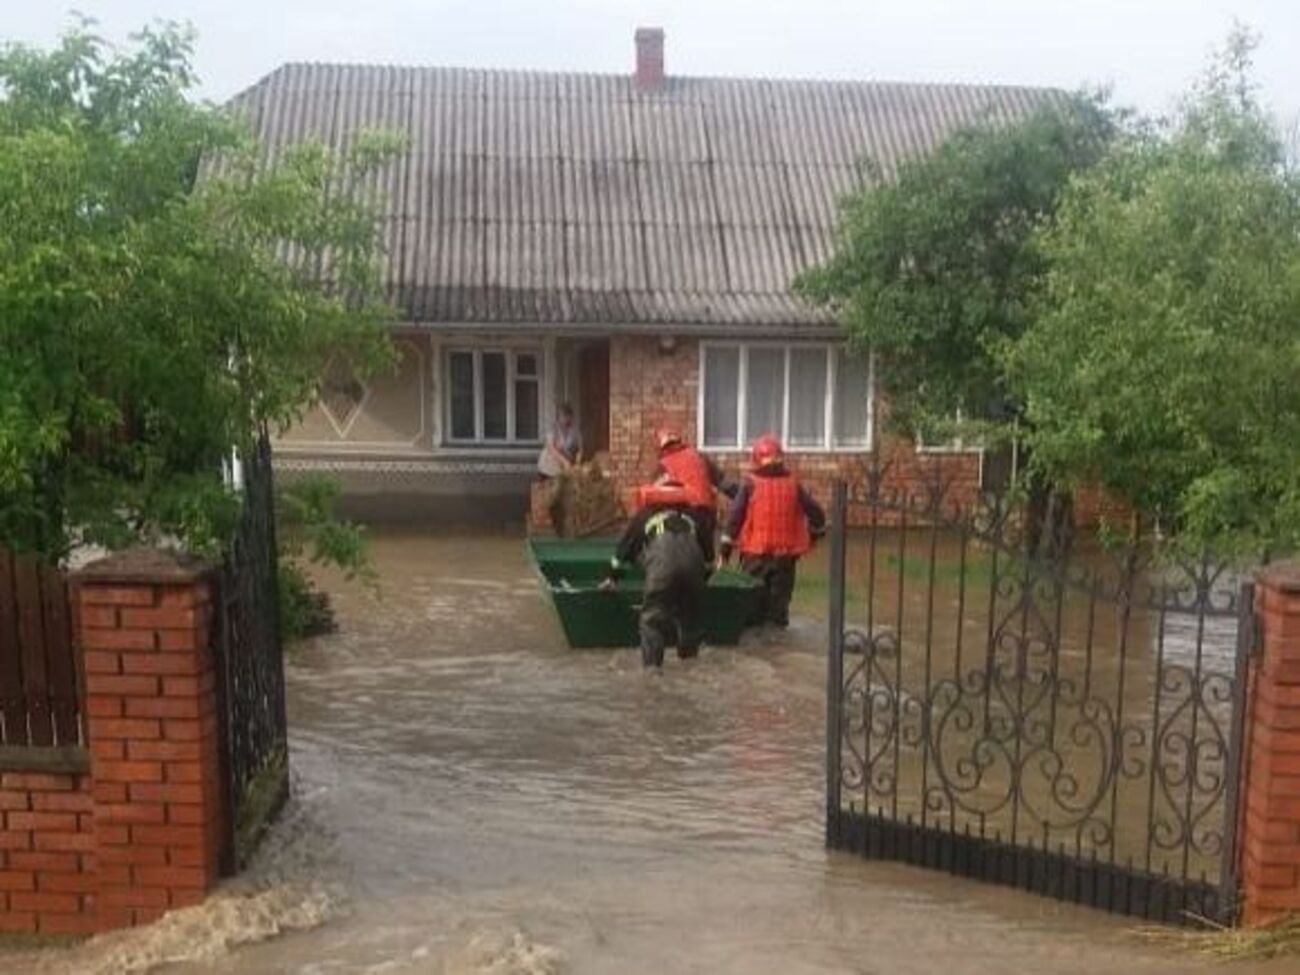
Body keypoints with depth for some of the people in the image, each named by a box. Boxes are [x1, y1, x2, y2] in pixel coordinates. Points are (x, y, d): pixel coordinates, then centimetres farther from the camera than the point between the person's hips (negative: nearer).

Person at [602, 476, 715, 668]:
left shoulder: (645, 512, 33)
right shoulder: (691, 513, 37)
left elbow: (625, 546, 36)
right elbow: (707, 544, 38)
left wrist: (612, 578, 46)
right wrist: (703, 576, 50)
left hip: (661, 557, -2)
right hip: (692, 554, 2)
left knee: (653, 615, 3)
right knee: (690, 613, 18)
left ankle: (652, 662, -4)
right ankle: (690, 655, 26)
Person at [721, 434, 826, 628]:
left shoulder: (750, 484, -5)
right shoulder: (793, 485, 2)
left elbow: (735, 517, -7)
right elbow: (816, 514, 4)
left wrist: (725, 552, -3)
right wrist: (815, 533, 25)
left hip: (755, 554, -1)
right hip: (785, 554, 2)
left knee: (754, 602, 9)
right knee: (780, 600, 11)